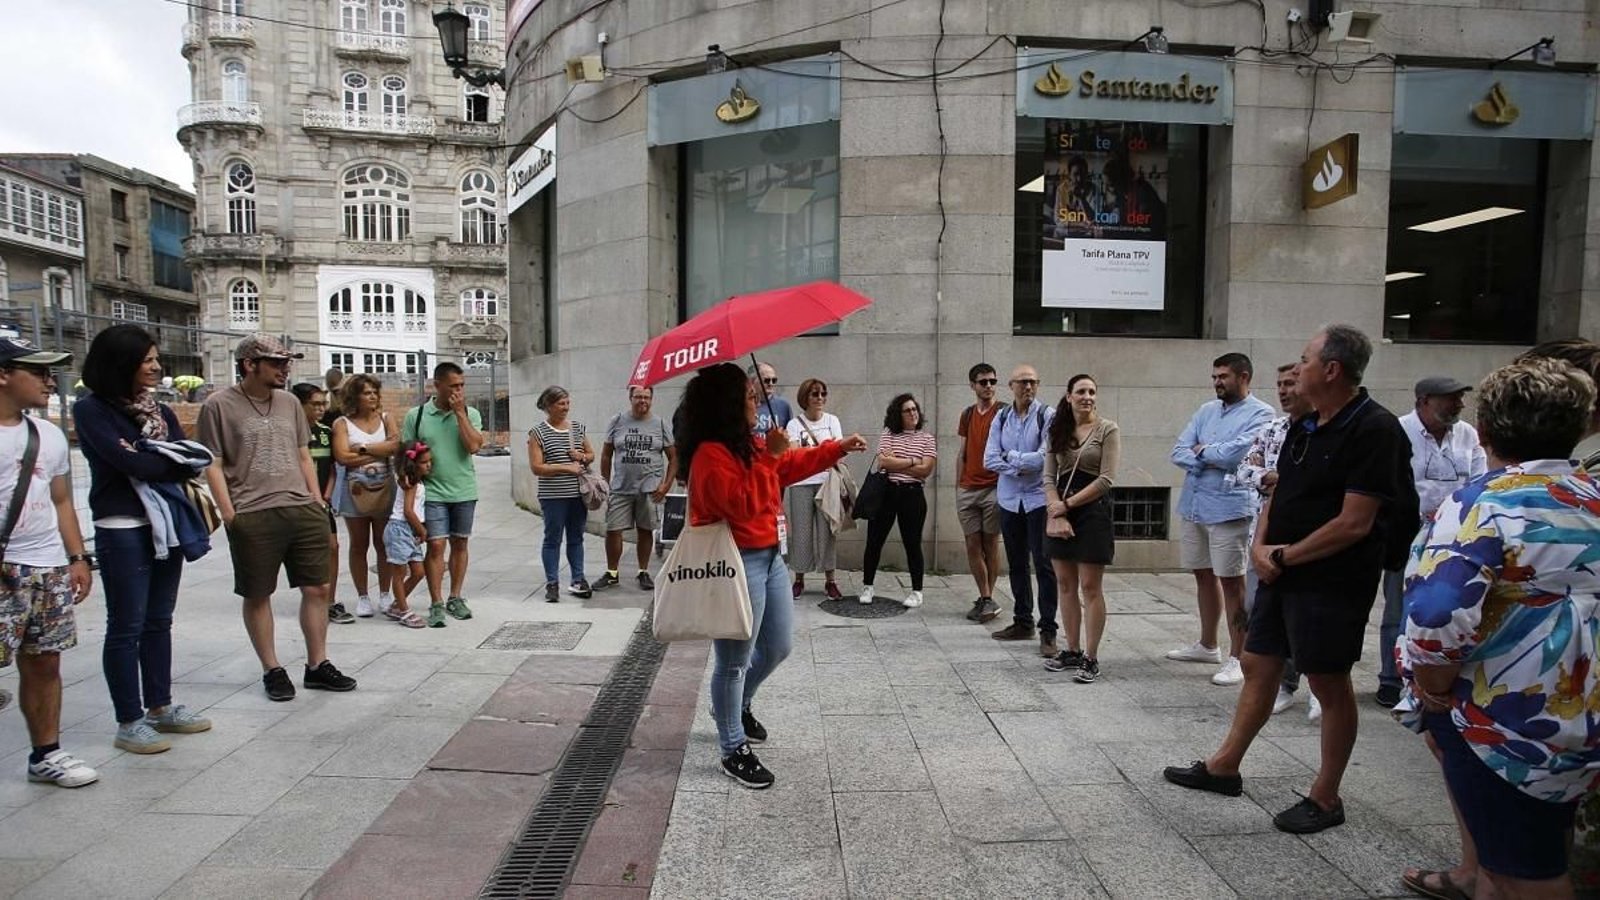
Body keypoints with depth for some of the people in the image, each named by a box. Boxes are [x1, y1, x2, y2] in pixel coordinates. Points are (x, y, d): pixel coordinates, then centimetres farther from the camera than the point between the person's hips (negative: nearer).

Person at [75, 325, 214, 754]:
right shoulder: (92, 410, -6)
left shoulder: (159, 409, 11)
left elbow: (189, 459, 1)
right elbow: (130, 463, -18)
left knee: (159, 622, 13)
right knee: (127, 627, 1)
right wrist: (175, 463, -5)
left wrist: (147, 461, -16)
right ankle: (129, 723, 10)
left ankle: (160, 707, 24)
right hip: (122, 529, -6)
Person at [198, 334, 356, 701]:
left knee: (317, 589, 6)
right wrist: (229, 513, -10)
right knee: (258, 596, 7)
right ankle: (271, 670, 20)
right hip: (253, 517, -5)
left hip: (304, 511, 5)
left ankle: (317, 665, 18)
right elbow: (213, 465, -4)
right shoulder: (219, 405, -3)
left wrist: (317, 501, 11)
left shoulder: (289, 403, 13)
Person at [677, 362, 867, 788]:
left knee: (778, 646, 21)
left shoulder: (750, 443, 9)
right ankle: (734, 751, 18)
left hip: (770, 556, 10)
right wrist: (769, 457, -25)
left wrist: (839, 447, 26)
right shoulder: (710, 454, -19)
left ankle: (736, 705, 45)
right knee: (735, 660, 3)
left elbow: (792, 465, 25)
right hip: (739, 563, -10)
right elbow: (743, 505, -27)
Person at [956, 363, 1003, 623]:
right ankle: (986, 599, 13)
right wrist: (958, 487, 12)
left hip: (994, 488, -5)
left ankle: (987, 599, 11)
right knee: (973, 545, 4)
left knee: (991, 545, 2)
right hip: (967, 490, 5)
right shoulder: (967, 415, 12)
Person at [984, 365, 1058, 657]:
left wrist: (1011, 457, -6)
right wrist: (1020, 467, -13)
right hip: (1009, 498, 5)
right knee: (1016, 564, 14)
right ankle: (1022, 622, 27)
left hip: (1039, 499, -5)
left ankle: (1047, 631, 2)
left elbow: (1046, 457, -17)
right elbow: (990, 459, 0)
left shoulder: (1048, 416, -7)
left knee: (1044, 565, -4)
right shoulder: (1002, 417, 7)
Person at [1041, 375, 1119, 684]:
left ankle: (1091, 658, 5)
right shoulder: (1058, 431, 10)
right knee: (1065, 585, 10)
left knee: (1090, 588, -2)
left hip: (1092, 511, -5)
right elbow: (1049, 477, 5)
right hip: (1060, 511, 5)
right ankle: (1072, 651, 20)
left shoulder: (1107, 430, -4)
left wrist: (1068, 504, -11)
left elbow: (1106, 480, -11)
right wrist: (1056, 513, -10)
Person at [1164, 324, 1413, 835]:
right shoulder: (1306, 425, 9)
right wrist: (1260, 547, -3)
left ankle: (1325, 798, 20)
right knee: (1258, 666, 15)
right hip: (1282, 573, 8)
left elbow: (1354, 524, -21)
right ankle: (1224, 768, 28)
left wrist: (1285, 555, -13)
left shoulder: (1374, 430, -17)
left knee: (1329, 684, 5)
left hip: (1331, 581, -8)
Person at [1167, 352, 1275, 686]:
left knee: (1231, 581, -2)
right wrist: (1213, 460, -12)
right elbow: (1178, 453, 5)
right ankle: (1207, 645, 31)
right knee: (1203, 574, 17)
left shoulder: (1260, 414, -6)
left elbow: (1235, 452, -21)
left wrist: (1203, 450, -3)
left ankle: (1236, 658, 7)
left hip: (1229, 508, -7)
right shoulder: (1206, 411, 13)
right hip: (1193, 506, 7)